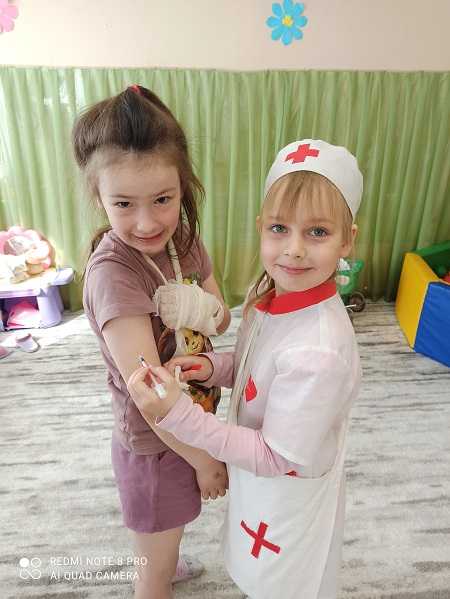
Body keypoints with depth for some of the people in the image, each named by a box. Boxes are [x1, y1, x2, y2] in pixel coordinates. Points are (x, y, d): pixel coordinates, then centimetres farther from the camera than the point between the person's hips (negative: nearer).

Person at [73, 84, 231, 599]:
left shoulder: (183, 237, -8)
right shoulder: (113, 271, -31)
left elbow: (222, 316, 0)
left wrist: (203, 310, -24)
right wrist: (204, 459, -16)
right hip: (154, 444, -7)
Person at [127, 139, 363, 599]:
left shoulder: (318, 353, -39)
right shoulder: (270, 289, -14)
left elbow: (276, 458, -28)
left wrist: (178, 414, -36)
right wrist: (214, 367, -17)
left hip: (289, 502, -6)